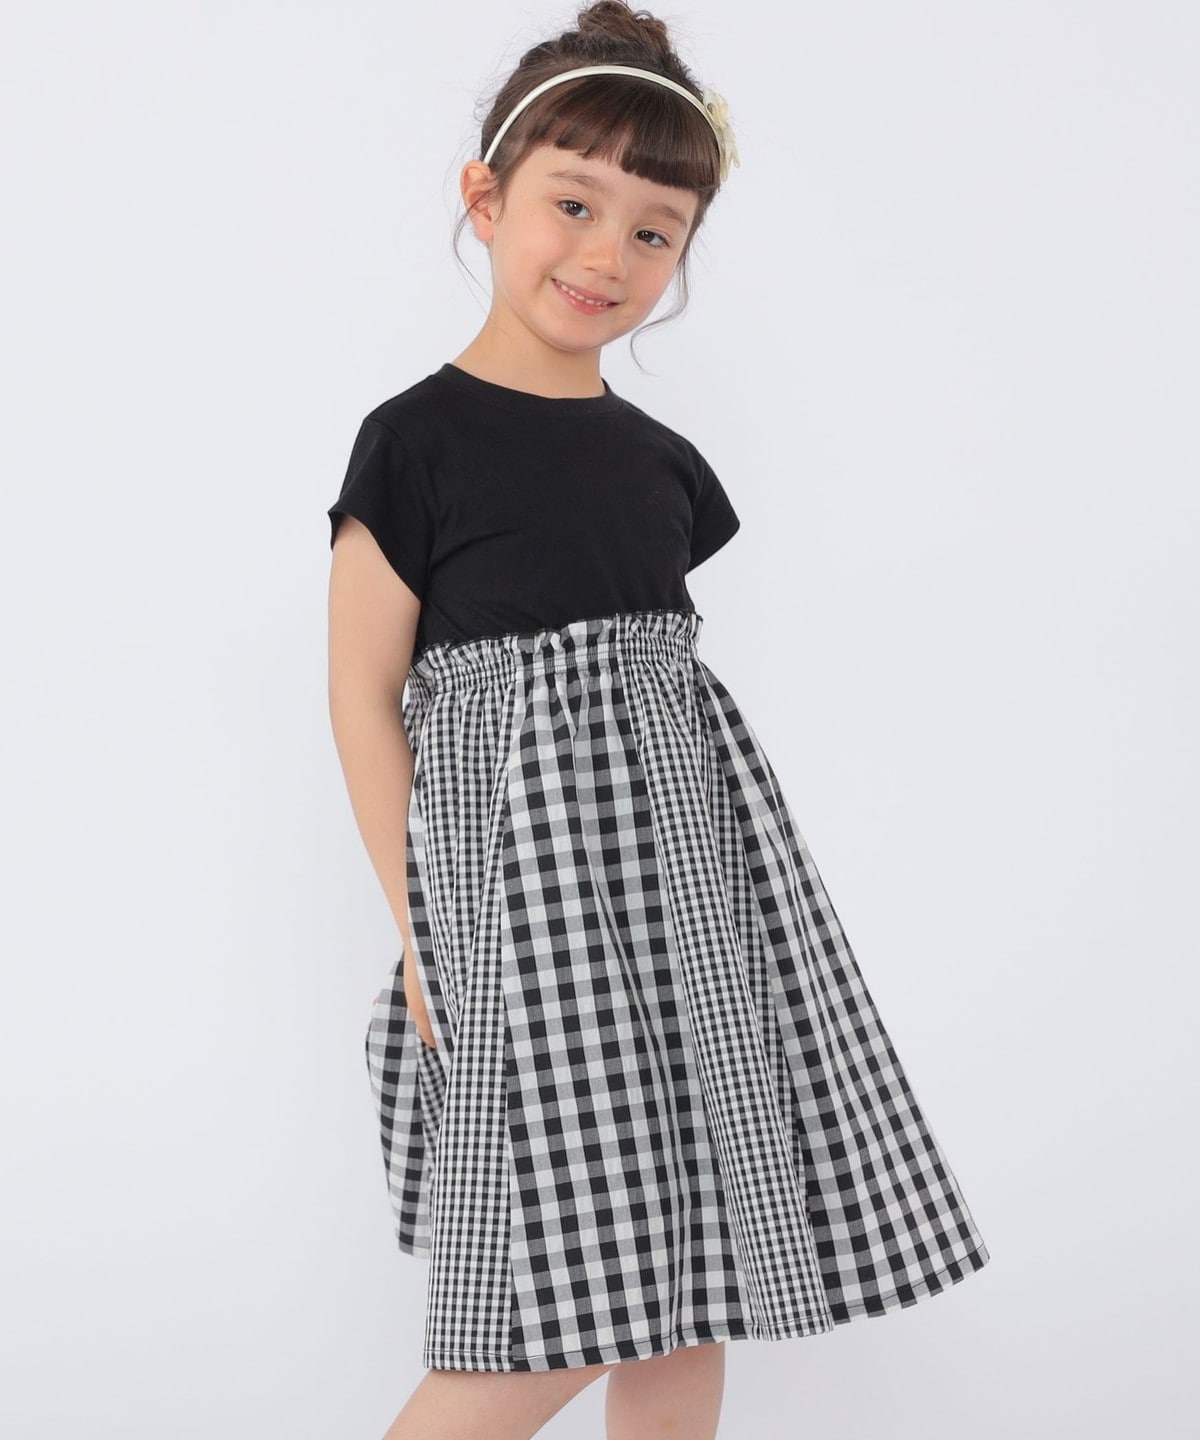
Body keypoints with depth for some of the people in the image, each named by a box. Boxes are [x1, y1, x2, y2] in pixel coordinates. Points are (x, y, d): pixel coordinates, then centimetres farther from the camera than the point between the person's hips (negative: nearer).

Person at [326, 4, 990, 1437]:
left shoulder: (660, 460, 11)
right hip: (522, 871, -6)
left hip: (691, 870, 6)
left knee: (693, 1277, 10)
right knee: (568, 1309, -4)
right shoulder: (417, 440, -6)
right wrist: (419, 925, -9)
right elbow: (364, 697, -6)